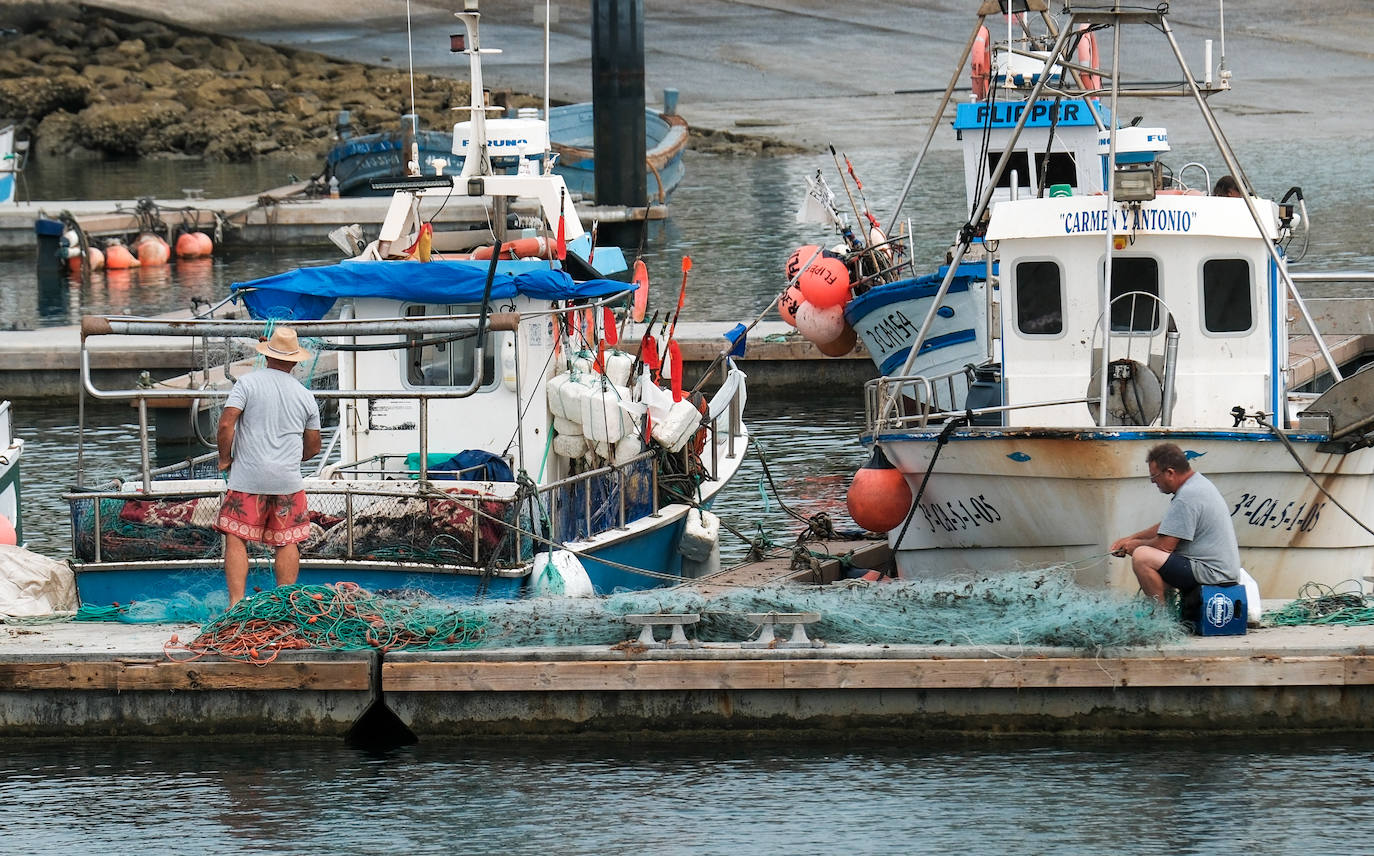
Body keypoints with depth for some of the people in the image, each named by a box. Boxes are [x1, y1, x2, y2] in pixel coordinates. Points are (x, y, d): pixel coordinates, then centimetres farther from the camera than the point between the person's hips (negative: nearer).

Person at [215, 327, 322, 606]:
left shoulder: (248, 383, -2)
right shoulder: (305, 395, 9)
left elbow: (226, 425, -12)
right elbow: (313, 447, 16)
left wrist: (225, 458, 3)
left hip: (248, 478, -3)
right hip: (288, 480, 3)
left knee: (236, 539, 0)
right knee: (287, 542, 8)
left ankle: (236, 602, -9)